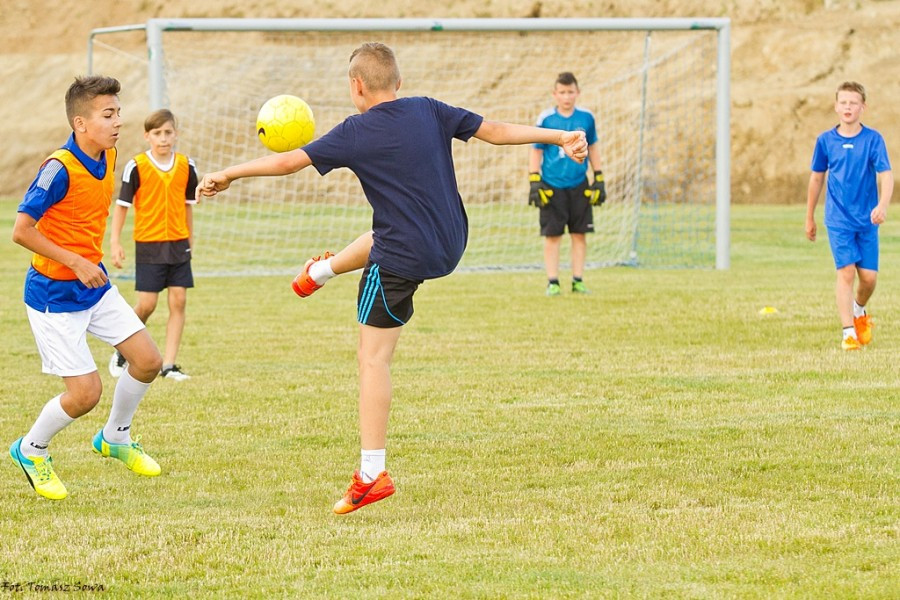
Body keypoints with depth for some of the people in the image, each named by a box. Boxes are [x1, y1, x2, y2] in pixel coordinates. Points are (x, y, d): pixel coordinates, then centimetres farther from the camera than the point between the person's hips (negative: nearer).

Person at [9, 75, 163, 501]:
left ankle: (115, 437, 29)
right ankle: (31, 450, 18)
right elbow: (22, 230, -26)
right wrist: (77, 263, -25)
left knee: (148, 361, 4)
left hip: (95, 285, 8)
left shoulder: (107, 157, 0)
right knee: (86, 392, -8)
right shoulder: (60, 168, -25)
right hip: (55, 295, -8)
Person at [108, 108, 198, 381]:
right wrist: (115, 242, -8)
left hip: (178, 244, 3)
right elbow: (122, 205, -4)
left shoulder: (186, 166, 3)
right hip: (148, 244, -3)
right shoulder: (136, 167, -7)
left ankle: (169, 364, 2)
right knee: (147, 304, -5)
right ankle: (122, 352, 18)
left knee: (178, 301, -2)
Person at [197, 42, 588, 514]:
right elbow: (496, 130, 3)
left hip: (402, 260, -6)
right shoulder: (430, 112, 1)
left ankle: (372, 475, -7)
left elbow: (288, 161, -6)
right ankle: (320, 271, 64)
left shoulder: (356, 133, -11)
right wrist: (560, 137, 12)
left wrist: (228, 175, 7)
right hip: (451, 245, 6)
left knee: (373, 358, -1)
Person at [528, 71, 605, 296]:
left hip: (579, 185, 2)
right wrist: (534, 182, -4)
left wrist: (599, 180, 12)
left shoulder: (586, 118, 2)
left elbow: (593, 148, 13)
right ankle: (552, 282, 5)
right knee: (552, 235, -1)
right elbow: (536, 150, 2)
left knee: (579, 234, 4)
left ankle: (578, 280, 12)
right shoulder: (546, 119, -4)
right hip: (552, 186, -2)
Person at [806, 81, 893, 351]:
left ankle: (860, 311, 35)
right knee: (846, 271, -13)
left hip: (867, 220, 0)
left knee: (869, 276, 3)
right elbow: (816, 179, 11)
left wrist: (882, 205, -30)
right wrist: (810, 218, 16)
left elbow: (886, 175, -11)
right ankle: (848, 332, -11)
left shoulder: (873, 139, -4)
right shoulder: (825, 141, 1)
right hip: (838, 220, 0)